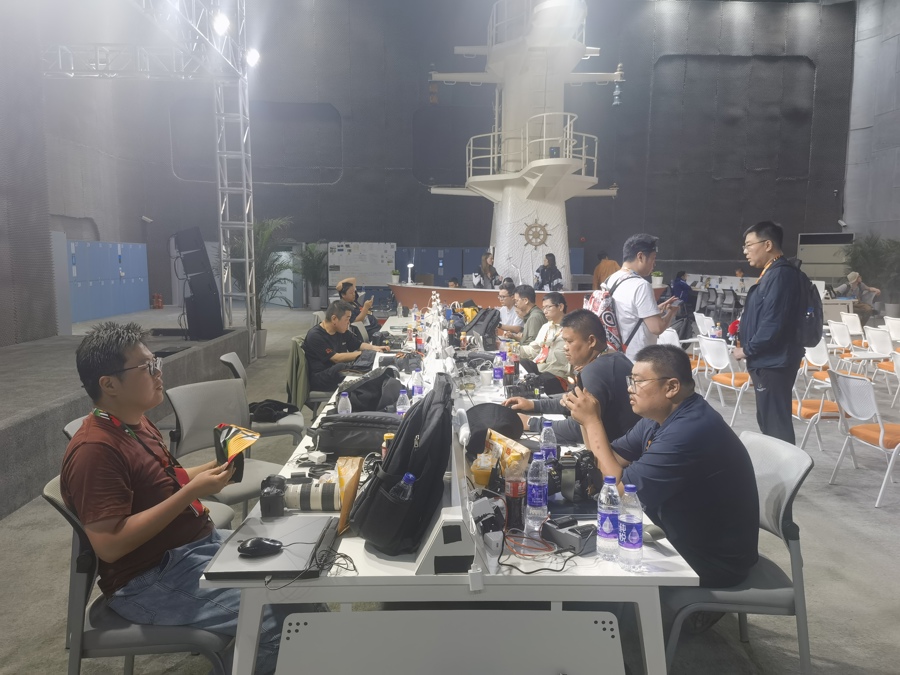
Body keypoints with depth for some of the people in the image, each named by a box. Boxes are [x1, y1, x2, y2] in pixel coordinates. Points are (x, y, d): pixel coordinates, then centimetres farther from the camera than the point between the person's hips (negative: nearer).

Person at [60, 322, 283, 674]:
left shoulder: (138, 423, 9)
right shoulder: (95, 450, -22)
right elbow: (109, 545, -26)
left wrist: (211, 469, 2)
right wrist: (192, 492, -26)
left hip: (200, 542, 10)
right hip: (151, 579, -10)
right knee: (274, 620, -21)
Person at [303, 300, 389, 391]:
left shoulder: (342, 332, 10)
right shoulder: (315, 336, -15)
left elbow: (359, 345, 21)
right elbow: (336, 358, -20)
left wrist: (374, 348, 0)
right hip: (319, 379, -8)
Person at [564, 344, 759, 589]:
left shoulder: (688, 432, -31)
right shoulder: (660, 416, 0)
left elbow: (619, 491, -25)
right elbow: (613, 458, 7)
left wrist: (592, 421, -20)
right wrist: (585, 418, -9)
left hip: (712, 561, -8)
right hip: (682, 540, 8)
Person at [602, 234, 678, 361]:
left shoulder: (611, 280, 6)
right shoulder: (640, 285, -21)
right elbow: (657, 327, -20)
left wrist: (657, 309, 14)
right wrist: (671, 312, -2)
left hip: (617, 356, 9)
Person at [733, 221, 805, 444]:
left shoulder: (781, 274, -18)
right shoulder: (771, 273, 14)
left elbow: (773, 323, -24)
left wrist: (747, 350, -13)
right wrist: (743, 338, 8)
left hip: (774, 362, -10)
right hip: (768, 361, 10)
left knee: (775, 424, -3)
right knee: (768, 420, 18)